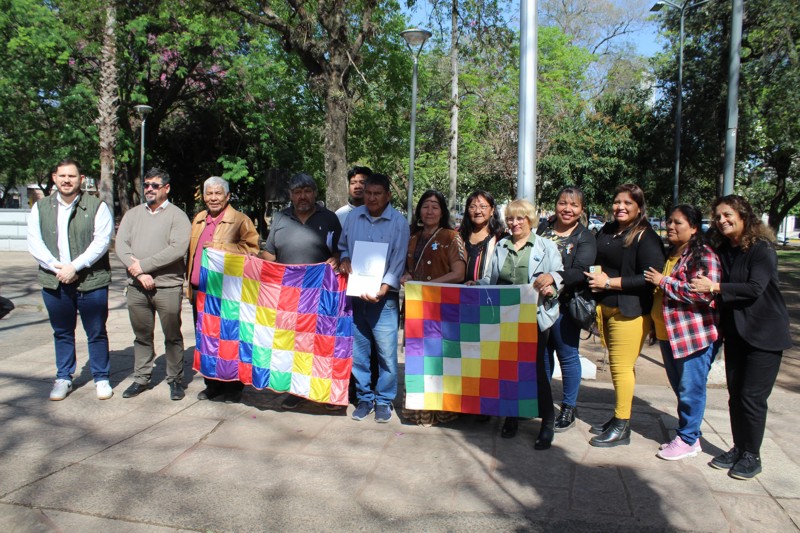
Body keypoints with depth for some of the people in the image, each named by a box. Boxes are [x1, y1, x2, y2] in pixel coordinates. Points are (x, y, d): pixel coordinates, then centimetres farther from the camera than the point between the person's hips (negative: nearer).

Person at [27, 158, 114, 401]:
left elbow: (101, 241, -11)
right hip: (54, 282, 3)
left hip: (91, 281, -3)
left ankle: (101, 378, 18)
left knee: (97, 333, 5)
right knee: (62, 333, 14)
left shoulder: (97, 207, -2)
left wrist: (74, 266, -17)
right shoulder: (40, 207, 9)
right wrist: (56, 267, -12)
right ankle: (63, 378, 27)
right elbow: (34, 243, 2)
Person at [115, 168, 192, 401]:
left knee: (172, 336, 4)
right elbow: (121, 245, 3)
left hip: (168, 286, -4)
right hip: (137, 286, 4)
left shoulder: (177, 215, -1)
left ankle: (175, 379, 15)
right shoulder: (133, 214, 13)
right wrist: (140, 274, -12)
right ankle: (141, 379, 24)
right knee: (142, 336, 13)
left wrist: (143, 265, -14)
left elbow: (178, 249, -15)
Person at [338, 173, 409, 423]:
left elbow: (398, 262, -6)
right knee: (357, 351, 9)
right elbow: (342, 246, 20)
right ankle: (364, 398, 25)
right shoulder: (353, 217, 6)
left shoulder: (398, 222, -4)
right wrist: (344, 260, -2)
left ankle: (384, 401, 16)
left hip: (383, 297, -3)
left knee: (386, 353, -2)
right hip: (354, 294, 3)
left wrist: (382, 290, -18)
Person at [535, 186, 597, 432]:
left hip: (564, 306, -4)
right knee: (541, 353, 15)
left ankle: (569, 408, 21)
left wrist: (554, 277, -37)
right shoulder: (543, 228, 8)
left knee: (567, 355, 6)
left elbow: (580, 271, -20)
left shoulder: (585, 237, -6)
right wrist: (538, 279, -1)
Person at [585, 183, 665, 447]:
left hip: (630, 312, -7)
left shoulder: (646, 237, -12)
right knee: (618, 365, 16)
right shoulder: (606, 231, 11)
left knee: (621, 367, -4)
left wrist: (609, 282, -17)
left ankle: (622, 428, 8)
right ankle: (619, 416, 28)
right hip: (606, 308, 8)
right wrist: (596, 273, 2)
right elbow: (594, 261, 25)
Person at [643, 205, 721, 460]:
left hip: (694, 335, -9)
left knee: (690, 389, 0)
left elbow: (704, 293, -26)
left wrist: (664, 281, -20)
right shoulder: (669, 254, 15)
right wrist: (655, 324, 23)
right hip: (669, 334, 9)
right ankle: (687, 432, 29)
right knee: (679, 387, 17)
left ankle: (688, 439, 13)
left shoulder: (704, 256, -13)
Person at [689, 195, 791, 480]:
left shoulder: (762, 250, -13)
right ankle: (738, 448, 26)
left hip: (764, 334, -6)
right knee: (735, 395, 12)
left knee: (752, 397, -3)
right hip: (735, 333, 7)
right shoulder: (722, 252, 7)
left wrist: (715, 288, -26)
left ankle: (752, 455, 13)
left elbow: (755, 289, -24)